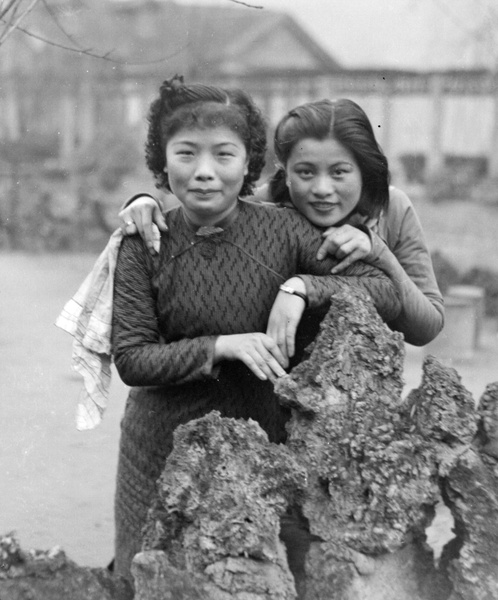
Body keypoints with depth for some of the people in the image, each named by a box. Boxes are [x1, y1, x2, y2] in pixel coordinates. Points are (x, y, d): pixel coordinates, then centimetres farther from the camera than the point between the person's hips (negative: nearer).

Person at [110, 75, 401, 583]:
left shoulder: (282, 230, -8)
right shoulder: (144, 245, -9)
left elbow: (387, 295, -10)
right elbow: (131, 360, -11)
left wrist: (301, 287, -24)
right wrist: (223, 345, -23)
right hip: (165, 447, 0)